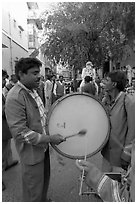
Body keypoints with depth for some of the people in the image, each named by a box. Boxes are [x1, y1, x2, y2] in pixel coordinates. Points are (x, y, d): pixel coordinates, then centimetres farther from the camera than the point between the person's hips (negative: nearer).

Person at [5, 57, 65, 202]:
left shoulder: (32, 91, 4)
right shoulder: (15, 97, -25)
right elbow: (20, 132, -27)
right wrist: (49, 139, -25)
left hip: (43, 147, 9)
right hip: (31, 153, -9)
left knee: (44, 180, 28)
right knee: (34, 191, 12)